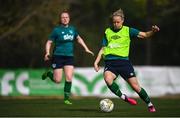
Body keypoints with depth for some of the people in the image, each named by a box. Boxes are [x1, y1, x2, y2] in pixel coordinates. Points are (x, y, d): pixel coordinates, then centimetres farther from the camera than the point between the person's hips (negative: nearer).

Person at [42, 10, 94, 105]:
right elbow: (49, 42, -2)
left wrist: (86, 48, 20)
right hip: (58, 56, -3)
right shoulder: (57, 30, -6)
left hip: (69, 57, 3)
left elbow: (78, 38, 25)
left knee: (69, 78, -10)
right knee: (57, 80, -4)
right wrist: (47, 53, -18)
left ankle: (66, 98, 1)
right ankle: (48, 74, 28)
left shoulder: (72, 29, 7)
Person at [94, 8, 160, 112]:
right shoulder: (108, 32, 10)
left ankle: (150, 105, 17)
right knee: (108, 79, -30)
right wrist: (96, 62, 7)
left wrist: (153, 31, -24)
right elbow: (103, 49, 16)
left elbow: (144, 35, -4)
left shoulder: (128, 31, 3)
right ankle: (124, 98, -12)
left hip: (123, 61, -2)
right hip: (110, 62, 2)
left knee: (135, 86, -4)